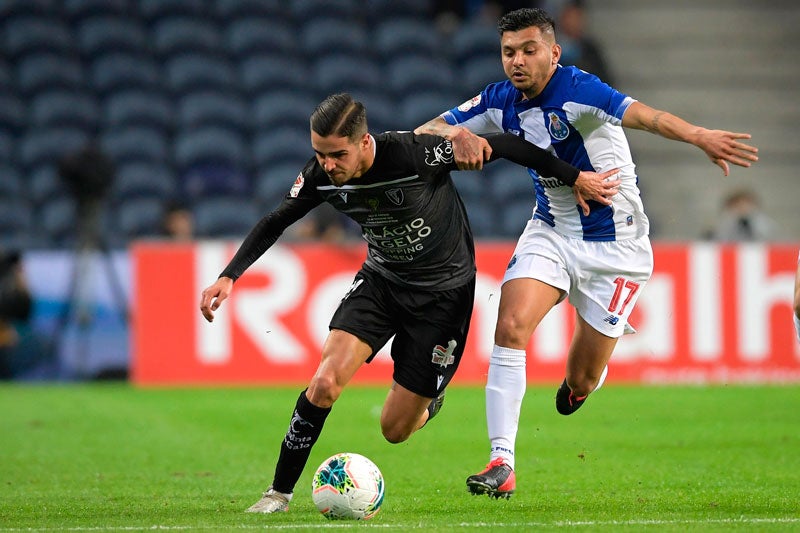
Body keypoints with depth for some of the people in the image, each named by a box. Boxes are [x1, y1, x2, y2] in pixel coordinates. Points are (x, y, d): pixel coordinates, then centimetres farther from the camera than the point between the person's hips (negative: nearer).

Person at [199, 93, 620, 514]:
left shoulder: (412, 154, -32)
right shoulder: (321, 175, -16)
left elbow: (498, 145, -22)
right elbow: (275, 223, 2)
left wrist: (574, 178, -16)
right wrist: (229, 276, -7)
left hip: (444, 289, -3)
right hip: (381, 279, 3)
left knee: (395, 429, -2)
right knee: (324, 384, -19)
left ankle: (430, 398, 35)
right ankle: (279, 493, -3)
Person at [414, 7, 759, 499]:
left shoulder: (576, 90, -24)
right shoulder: (501, 102, -5)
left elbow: (643, 115, -41)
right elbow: (424, 131, -2)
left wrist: (699, 136, -59)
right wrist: (456, 134, -27)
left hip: (615, 245, -4)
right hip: (550, 232, 5)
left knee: (582, 380, 4)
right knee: (511, 326, -20)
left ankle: (577, 384, 45)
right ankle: (502, 463, -15)